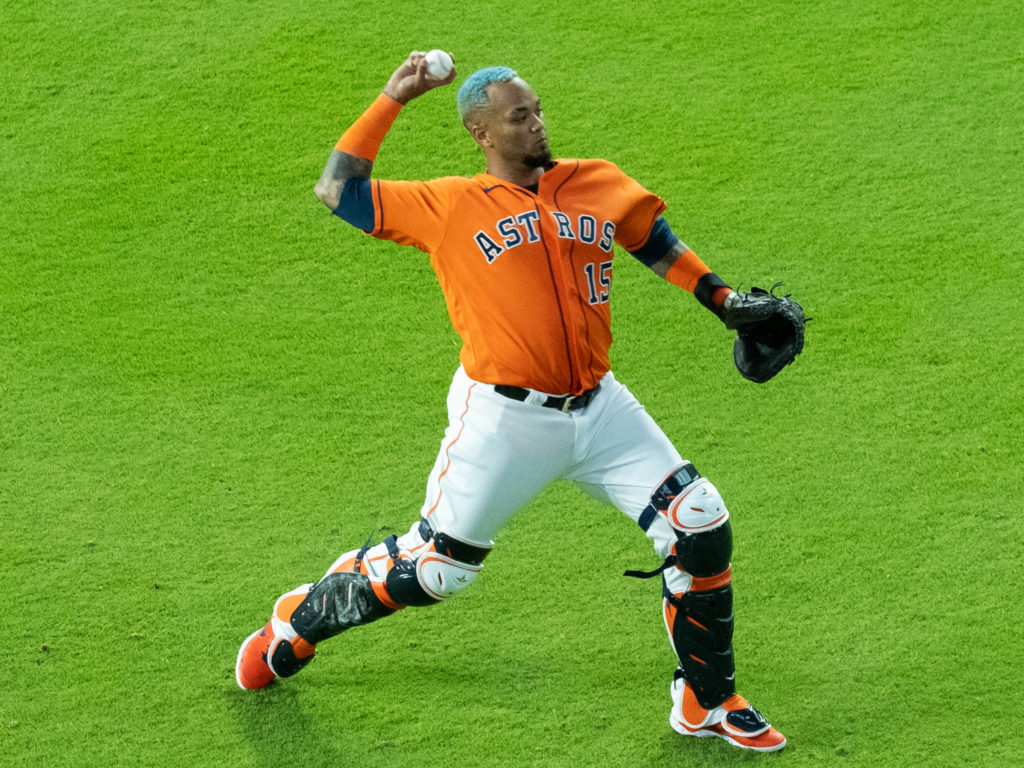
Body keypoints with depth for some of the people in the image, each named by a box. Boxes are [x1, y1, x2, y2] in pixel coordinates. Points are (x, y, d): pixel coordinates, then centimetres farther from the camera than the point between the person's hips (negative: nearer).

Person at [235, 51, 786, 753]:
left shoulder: (599, 185, 8)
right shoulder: (450, 206, -2)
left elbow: (659, 244, 23)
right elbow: (336, 190, -3)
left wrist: (723, 299, 14)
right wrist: (394, 100, -2)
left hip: (598, 408, 4)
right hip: (503, 420, -4)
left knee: (702, 530, -2)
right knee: (433, 569, 4)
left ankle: (709, 704, 15)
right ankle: (300, 621, 30)